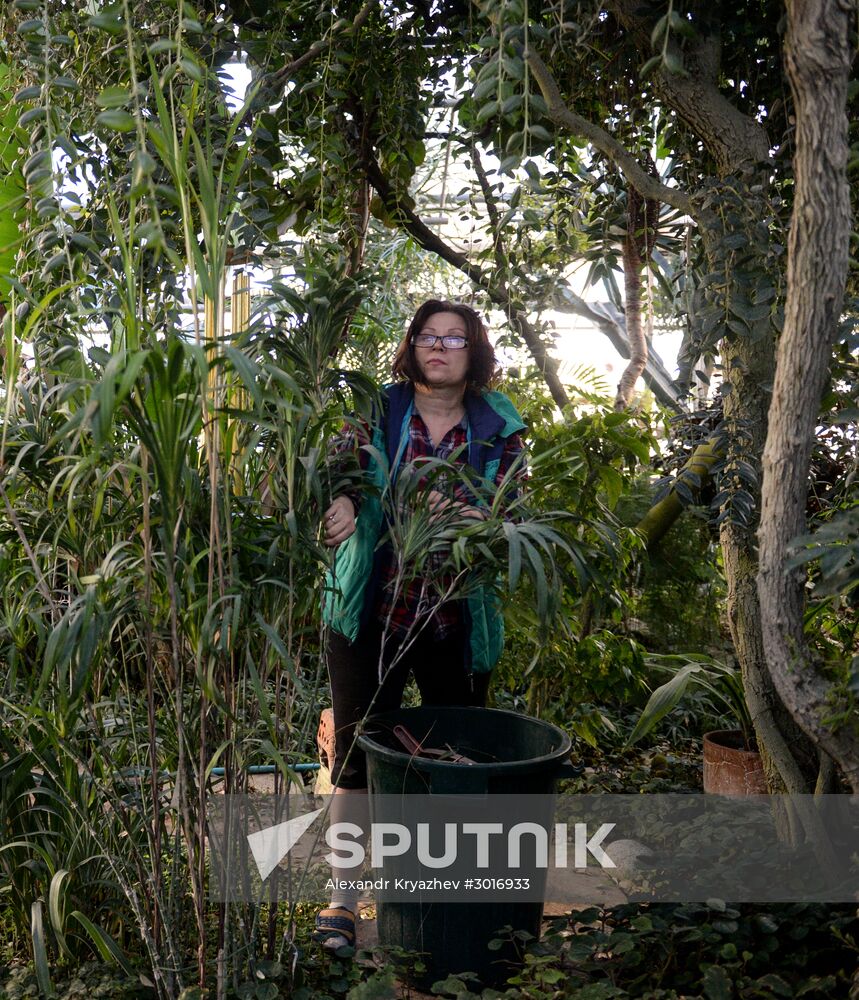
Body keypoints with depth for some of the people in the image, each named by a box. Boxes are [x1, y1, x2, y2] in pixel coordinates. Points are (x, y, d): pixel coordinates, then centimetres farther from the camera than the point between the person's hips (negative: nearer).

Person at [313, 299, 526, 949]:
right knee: (357, 749, 4)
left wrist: (466, 515, -23)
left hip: (459, 619, 1)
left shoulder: (499, 430, 3)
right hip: (370, 609, -1)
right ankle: (343, 899, 16)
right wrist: (343, 503, -22)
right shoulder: (376, 411, 3)